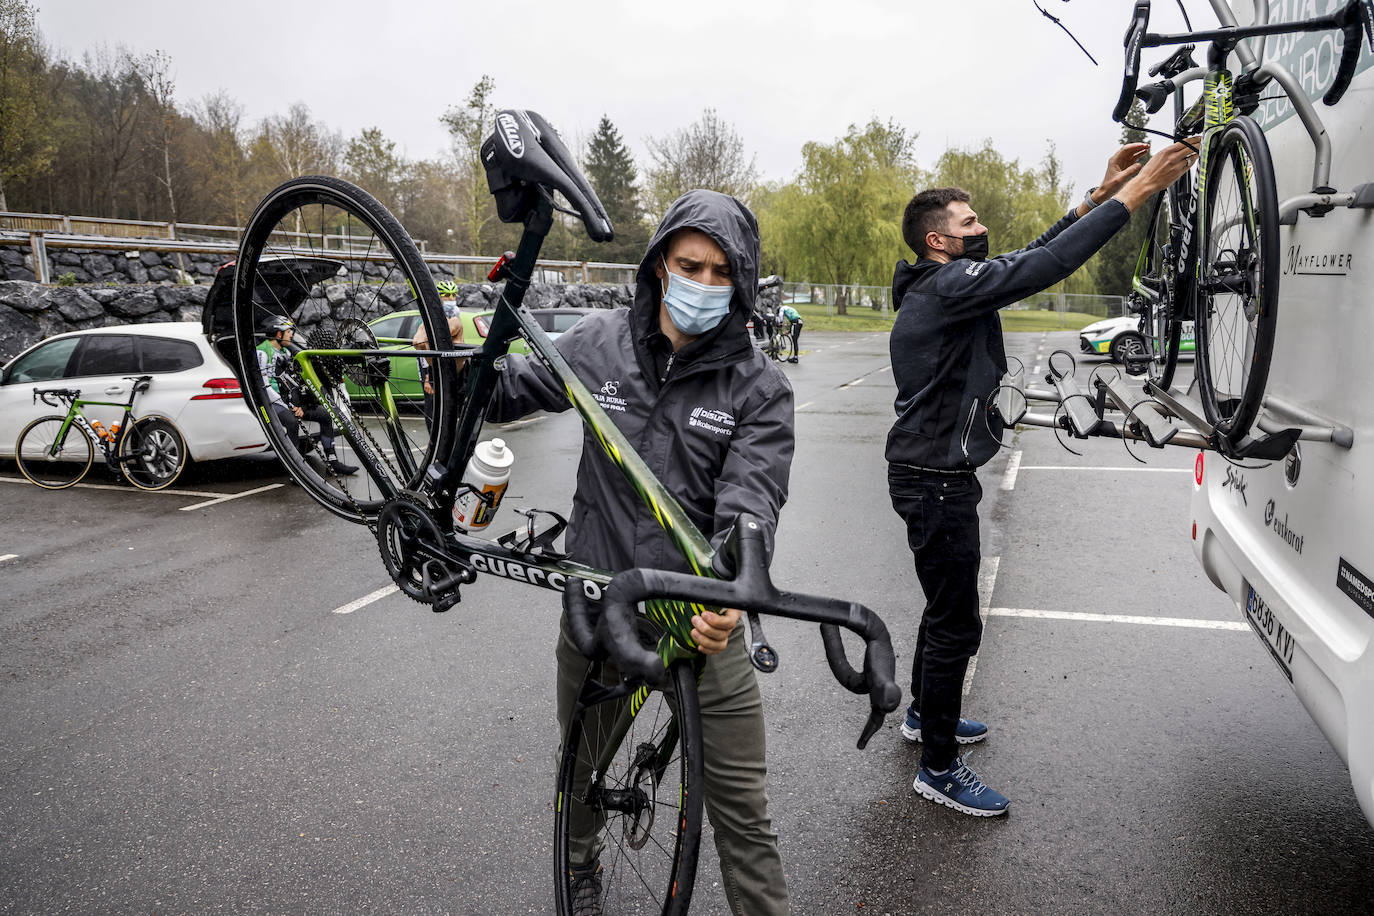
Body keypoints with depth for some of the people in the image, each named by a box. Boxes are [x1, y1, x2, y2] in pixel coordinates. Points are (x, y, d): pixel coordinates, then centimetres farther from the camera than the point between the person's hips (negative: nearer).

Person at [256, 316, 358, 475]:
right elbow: (264, 386, -17)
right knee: (292, 422, -36)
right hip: (271, 402, -9)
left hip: (289, 401, 9)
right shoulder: (262, 352, -9)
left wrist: (299, 406, 1)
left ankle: (332, 462, 1)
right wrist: (288, 408, -19)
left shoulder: (285, 352, 18)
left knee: (325, 415, -1)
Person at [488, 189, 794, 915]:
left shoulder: (759, 386, -8)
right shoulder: (600, 343, -2)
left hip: (701, 616, -2)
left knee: (741, 808, 2)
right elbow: (512, 392, 11)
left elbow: (750, 500, -19)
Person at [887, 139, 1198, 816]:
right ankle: (938, 768, 12)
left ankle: (924, 713, 42)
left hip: (938, 475, 11)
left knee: (946, 607, 24)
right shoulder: (948, 286, -19)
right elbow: (1041, 267, -28)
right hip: (936, 483, -11)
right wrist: (1137, 191, -22)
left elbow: (1030, 258, 13)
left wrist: (1101, 193, 6)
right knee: (957, 625, -1)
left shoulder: (943, 286, 11)